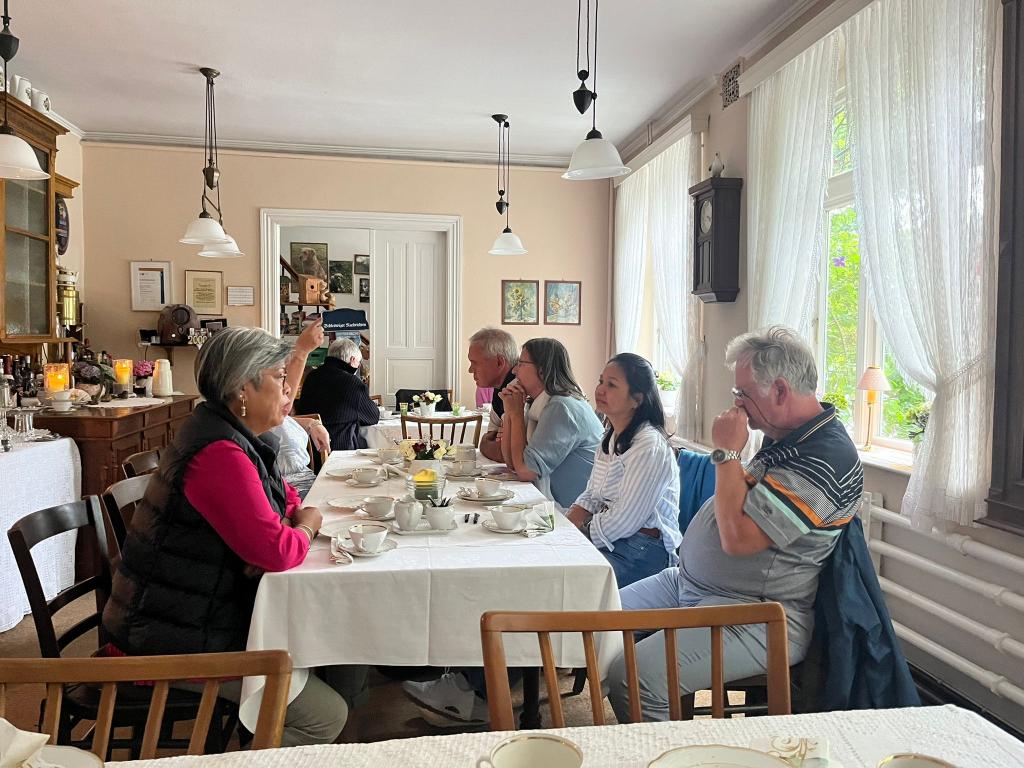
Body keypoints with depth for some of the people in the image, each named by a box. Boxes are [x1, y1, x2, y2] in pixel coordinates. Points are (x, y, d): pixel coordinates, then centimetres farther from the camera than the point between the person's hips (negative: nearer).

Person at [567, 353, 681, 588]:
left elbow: (624, 521, -20)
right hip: (608, 539, 8)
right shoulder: (611, 438, 12)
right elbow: (590, 496, 14)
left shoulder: (649, 446, -18)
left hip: (643, 552, -8)